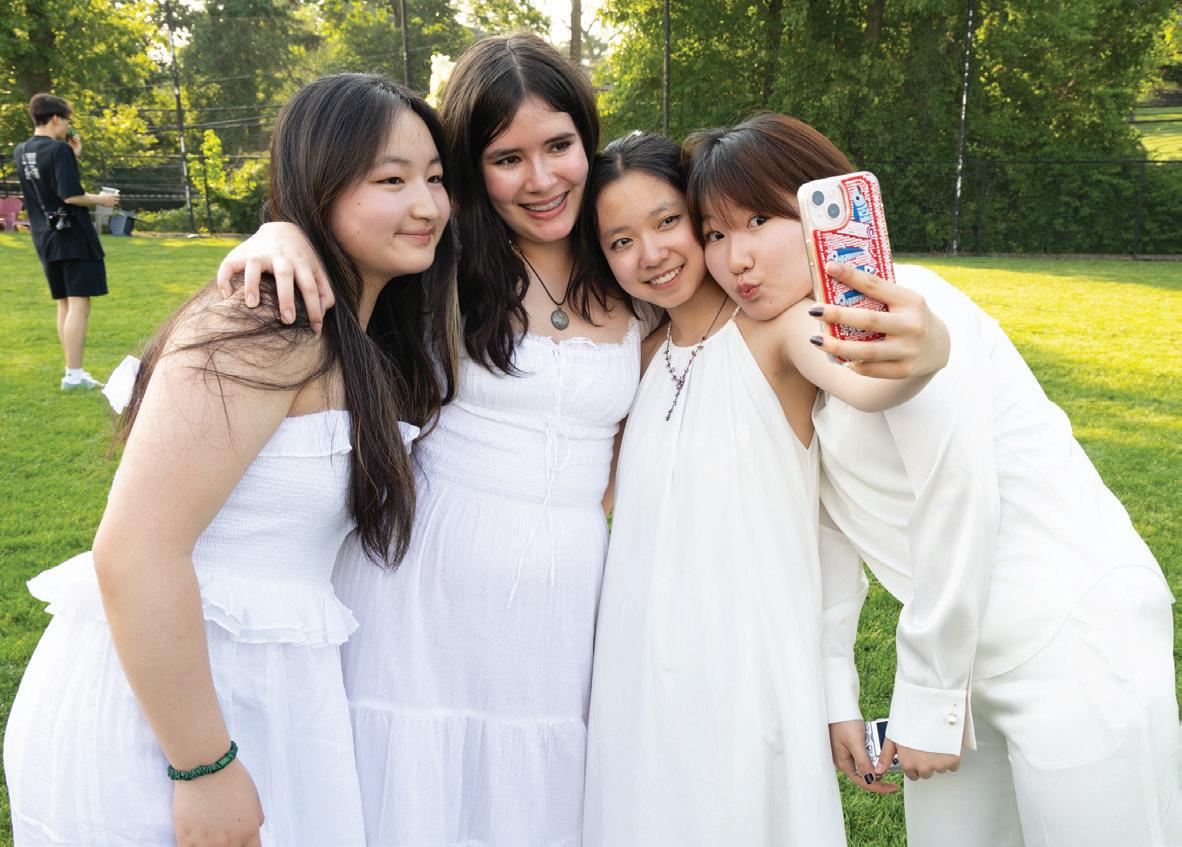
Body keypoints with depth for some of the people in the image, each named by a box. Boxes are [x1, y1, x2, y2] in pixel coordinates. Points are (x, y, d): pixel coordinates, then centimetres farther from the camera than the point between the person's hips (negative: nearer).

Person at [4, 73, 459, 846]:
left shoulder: (368, 343, 7)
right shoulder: (262, 331, -21)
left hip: (264, 692, 8)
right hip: (149, 705, -8)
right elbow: (133, 554, -25)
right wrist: (204, 767, -21)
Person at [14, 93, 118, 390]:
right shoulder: (59, 150, -14)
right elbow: (71, 195, -20)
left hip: (44, 239, 8)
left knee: (64, 305, 14)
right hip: (73, 235, -8)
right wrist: (101, 199, -4)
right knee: (79, 305, -8)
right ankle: (74, 375, -11)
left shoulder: (21, 151, 10)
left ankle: (74, 371, 18)